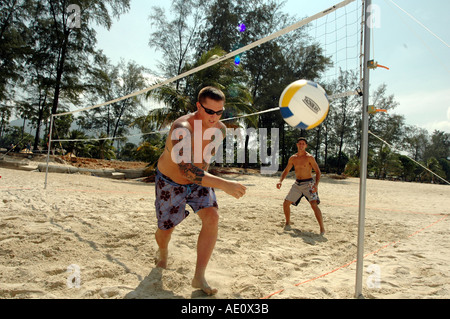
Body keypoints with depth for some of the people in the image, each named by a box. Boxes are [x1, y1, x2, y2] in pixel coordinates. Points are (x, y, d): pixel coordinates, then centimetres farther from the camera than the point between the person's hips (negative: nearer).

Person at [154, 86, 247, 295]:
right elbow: (186, 169, -48)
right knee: (165, 230, 8)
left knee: (212, 217, -19)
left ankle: (199, 277, -11)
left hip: (199, 181, 4)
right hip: (170, 183, -4)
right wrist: (223, 184, -55)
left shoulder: (220, 129, -12)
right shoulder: (182, 128, -35)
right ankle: (163, 252, 47)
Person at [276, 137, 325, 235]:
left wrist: (316, 184, -21)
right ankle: (288, 223, 23)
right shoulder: (293, 158, 7)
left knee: (314, 205, -21)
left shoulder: (309, 157, -8)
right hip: (297, 184, 5)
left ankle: (322, 229, -12)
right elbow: (286, 171, 16)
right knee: (286, 203, 3)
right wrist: (280, 181, 0)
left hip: (308, 184, -5)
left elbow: (318, 171, -7)